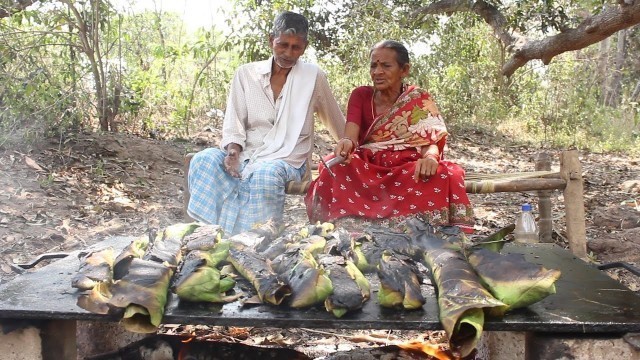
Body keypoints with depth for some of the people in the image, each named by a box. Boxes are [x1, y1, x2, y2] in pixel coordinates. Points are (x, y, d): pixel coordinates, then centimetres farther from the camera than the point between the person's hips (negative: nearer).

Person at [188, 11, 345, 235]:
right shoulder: (246, 73, 7)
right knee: (204, 160, -26)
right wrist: (233, 150, -15)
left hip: (286, 158, -3)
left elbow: (337, 123, 14)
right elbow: (234, 122, 5)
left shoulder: (314, 77, 1)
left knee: (265, 174, -38)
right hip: (246, 154, 3)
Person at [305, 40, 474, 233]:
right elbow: (350, 136, -10)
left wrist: (430, 157, -34)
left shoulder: (420, 100, 4)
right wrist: (346, 143, -37)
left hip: (408, 170, 0)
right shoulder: (360, 95, 6)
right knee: (335, 169, -32)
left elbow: (431, 142, -7)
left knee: (442, 177, -33)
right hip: (367, 170, 1)